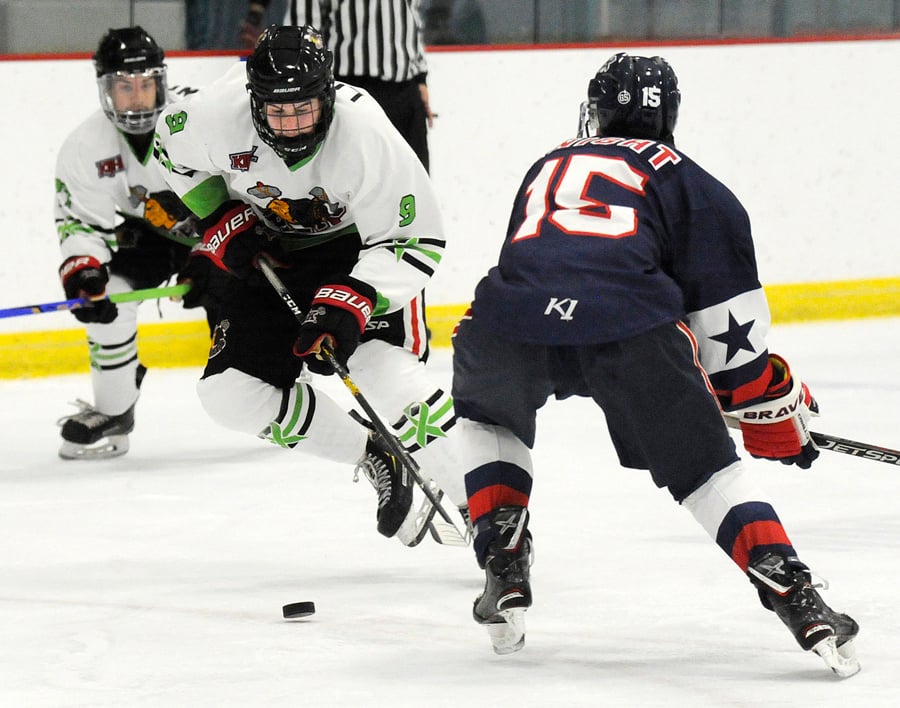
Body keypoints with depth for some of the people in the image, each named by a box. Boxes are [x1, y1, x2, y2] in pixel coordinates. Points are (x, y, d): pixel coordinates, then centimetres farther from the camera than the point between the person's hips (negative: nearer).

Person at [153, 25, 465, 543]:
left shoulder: (365, 135, -33)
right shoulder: (219, 115, -24)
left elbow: (414, 241, -26)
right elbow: (172, 145, 2)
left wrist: (349, 305, -37)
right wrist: (222, 221, -7)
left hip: (362, 246, -5)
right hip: (271, 255, 5)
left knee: (386, 375, -28)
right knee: (230, 392, -6)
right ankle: (376, 459, 6)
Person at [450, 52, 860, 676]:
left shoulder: (551, 165, 38)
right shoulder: (690, 183, 25)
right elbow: (728, 325, 20)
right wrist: (777, 414, 32)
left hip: (509, 321, 2)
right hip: (629, 328, -2)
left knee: (488, 415, 35)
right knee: (704, 464, 11)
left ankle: (504, 570, 22)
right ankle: (795, 596, -7)